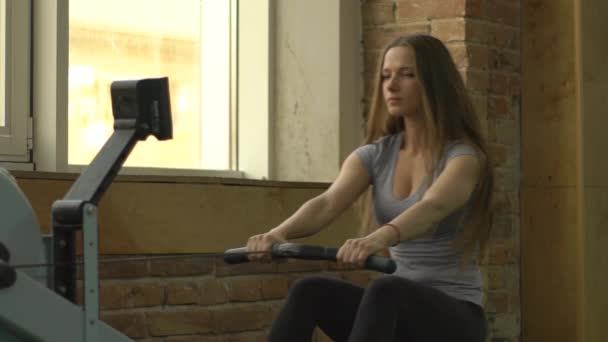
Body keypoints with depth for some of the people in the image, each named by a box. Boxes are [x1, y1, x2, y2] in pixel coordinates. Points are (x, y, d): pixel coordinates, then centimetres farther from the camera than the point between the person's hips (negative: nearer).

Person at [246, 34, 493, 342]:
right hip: (394, 310, 5)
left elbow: (432, 207, -34)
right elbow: (326, 204, -14)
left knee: (385, 292, -38)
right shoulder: (376, 155, 5)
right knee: (309, 292, -24)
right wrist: (278, 233, -36)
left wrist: (379, 238, -55)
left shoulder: (464, 157, -11)